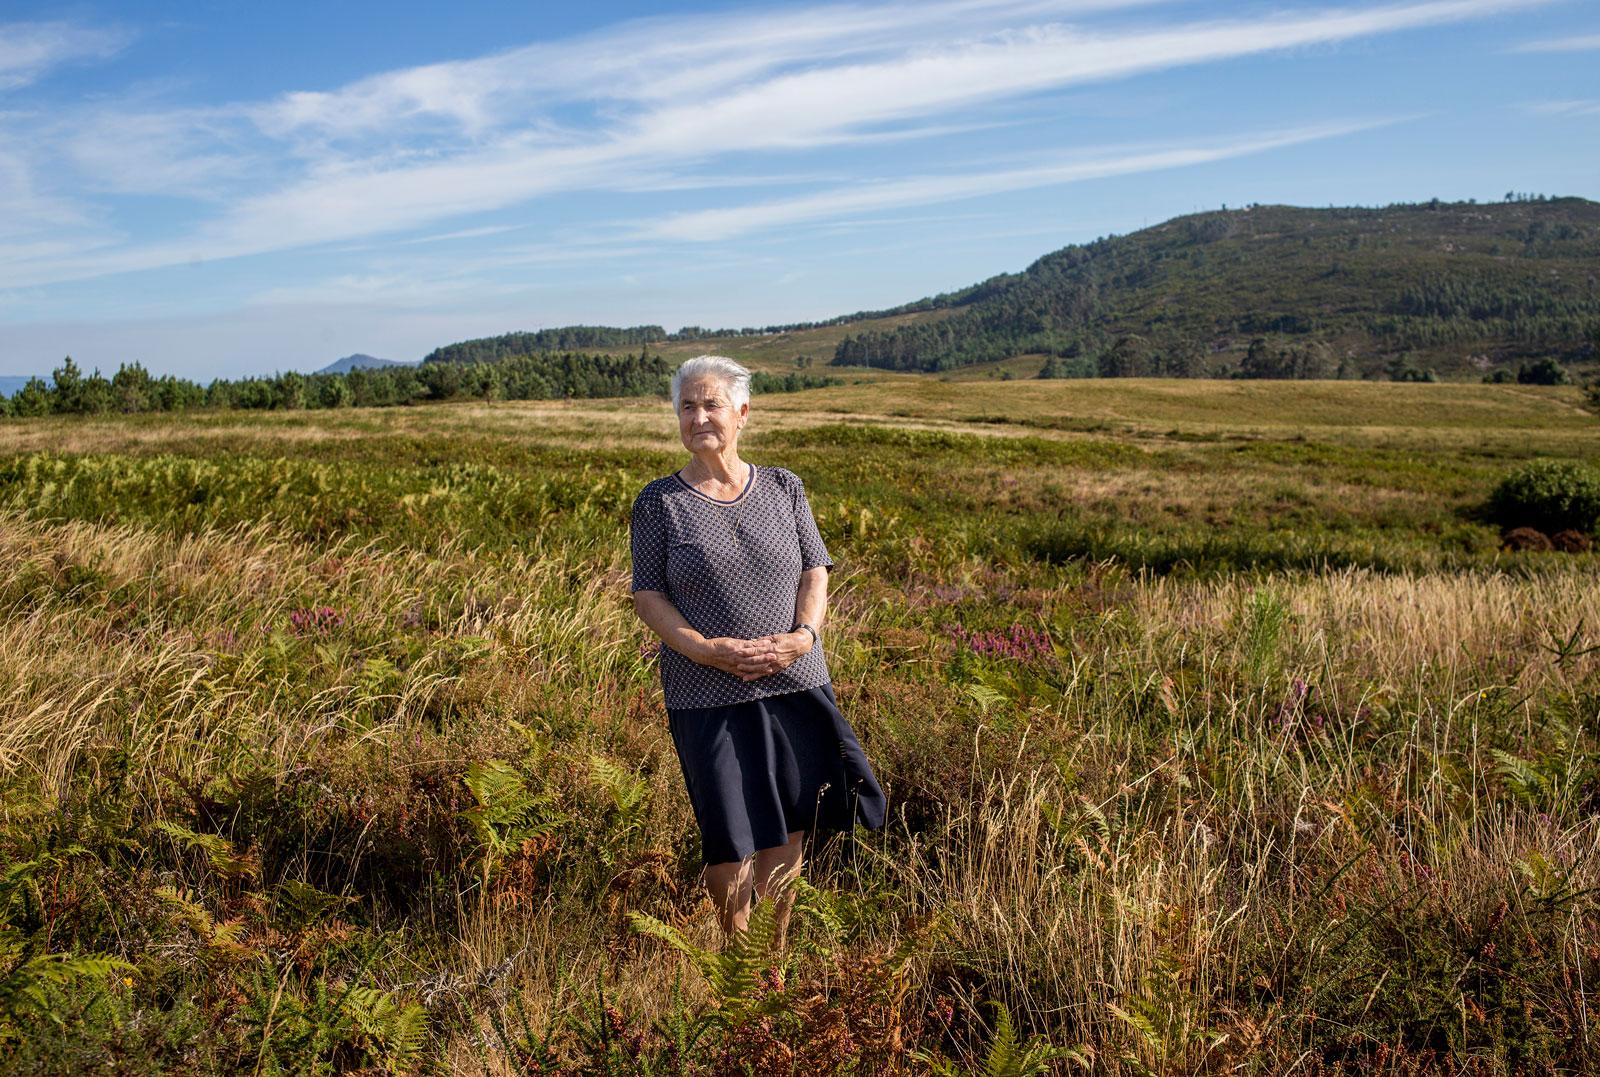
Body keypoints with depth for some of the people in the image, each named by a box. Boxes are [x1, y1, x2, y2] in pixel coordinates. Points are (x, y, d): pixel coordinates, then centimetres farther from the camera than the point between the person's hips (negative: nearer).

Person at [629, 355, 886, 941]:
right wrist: (701, 648, -17)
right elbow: (648, 594, -1)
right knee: (733, 837, 3)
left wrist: (804, 635, -11)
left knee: (789, 826, 10)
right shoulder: (659, 502, -1)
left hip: (794, 682, 3)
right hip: (707, 695, -2)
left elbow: (814, 571, 7)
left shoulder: (783, 487, 6)